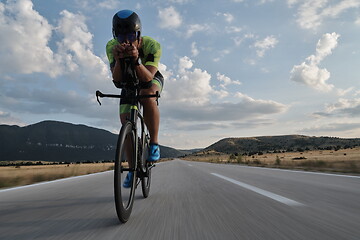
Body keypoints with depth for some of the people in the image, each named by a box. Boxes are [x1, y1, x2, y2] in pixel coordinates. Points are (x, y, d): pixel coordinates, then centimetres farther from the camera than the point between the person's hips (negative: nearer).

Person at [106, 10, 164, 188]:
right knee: (126, 124, -8)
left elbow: (147, 77, -40)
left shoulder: (152, 46, -32)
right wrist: (118, 59, -51)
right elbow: (117, 80, -33)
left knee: (148, 97, -39)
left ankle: (154, 144, -22)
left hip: (152, 79, -2)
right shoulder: (112, 47, -25)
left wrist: (136, 60, -58)